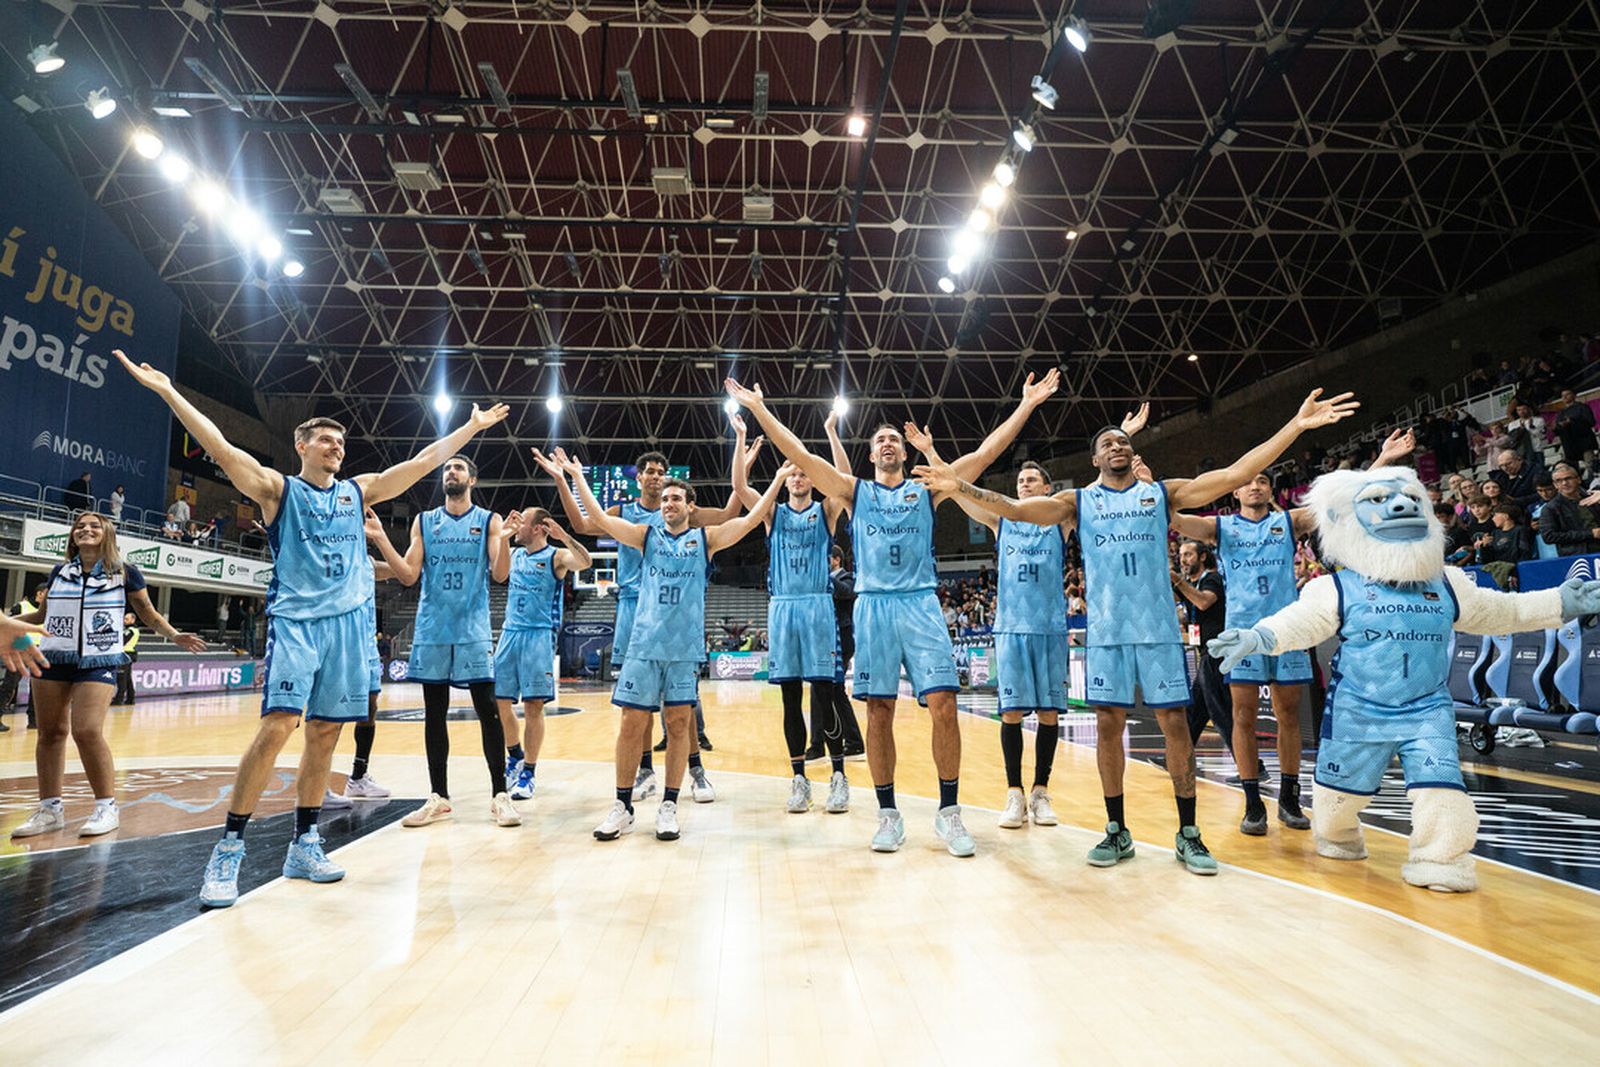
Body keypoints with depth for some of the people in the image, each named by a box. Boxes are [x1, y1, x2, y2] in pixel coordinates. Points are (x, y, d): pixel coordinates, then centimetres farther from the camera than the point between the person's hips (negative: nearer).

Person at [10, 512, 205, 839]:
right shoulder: (60, 572, 9)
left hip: (98, 663, -4)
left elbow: (149, 614, 4)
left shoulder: (124, 572, 0)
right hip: (53, 658, 4)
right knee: (50, 732, 6)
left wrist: (174, 635, -9)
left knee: (87, 731, -15)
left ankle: (107, 807, -3)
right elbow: (42, 613, 22)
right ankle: (50, 809, 17)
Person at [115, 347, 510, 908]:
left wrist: (471, 427, 11)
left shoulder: (358, 491, 15)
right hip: (294, 620, -4)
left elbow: (422, 462, 13)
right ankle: (227, 851, -3)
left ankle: (304, 846, 17)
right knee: (278, 725, -15)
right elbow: (223, 450, -7)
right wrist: (169, 392, -15)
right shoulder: (279, 489, 6)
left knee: (324, 733, 6)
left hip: (348, 622, 4)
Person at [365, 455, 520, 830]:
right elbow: (408, 576, 4)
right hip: (431, 630, 3)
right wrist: (381, 539, -7)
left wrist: (504, 539, -24)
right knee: (434, 713, 8)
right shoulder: (424, 522, 11)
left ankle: (500, 795, 3)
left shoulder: (488, 520, 3)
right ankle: (438, 798, 18)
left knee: (488, 711, -4)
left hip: (473, 630, -3)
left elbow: (499, 574, -7)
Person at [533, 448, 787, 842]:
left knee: (679, 723, 4)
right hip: (645, 643, 1)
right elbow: (600, 518, 2)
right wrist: (576, 477, -2)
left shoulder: (705, 538, 6)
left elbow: (751, 518, -2)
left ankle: (668, 806, 16)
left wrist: (778, 479, -7)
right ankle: (622, 806, 15)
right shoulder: (647, 534, 10)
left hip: (686, 646, -1)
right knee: (632, 723, 2)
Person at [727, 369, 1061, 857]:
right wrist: (759, 408, 0)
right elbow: (800, 456, 5)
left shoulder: (926, 491, 13)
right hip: (873, 606, 0)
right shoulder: (856, 491, 12)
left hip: (921, 605, 0)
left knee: (943, 705, -8)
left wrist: (1025, 406, 3)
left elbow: (985, 453, 8)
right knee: (879, 711, 1)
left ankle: (948, 813, 5)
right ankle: (888, 814, 13)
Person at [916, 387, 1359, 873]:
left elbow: (1236, 473, 1)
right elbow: (1016, 509, -4)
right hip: (1106, 631, 0)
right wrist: (961, 486, -16)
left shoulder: (1163, 493, 8)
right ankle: (1117, 831, 16)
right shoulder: (1078, 501, 7)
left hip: (1158, 628, 0)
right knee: (1109, 725, 4)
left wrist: (1296, 425, -7)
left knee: (1175, 723, 2)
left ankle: (1188, 834, 15)